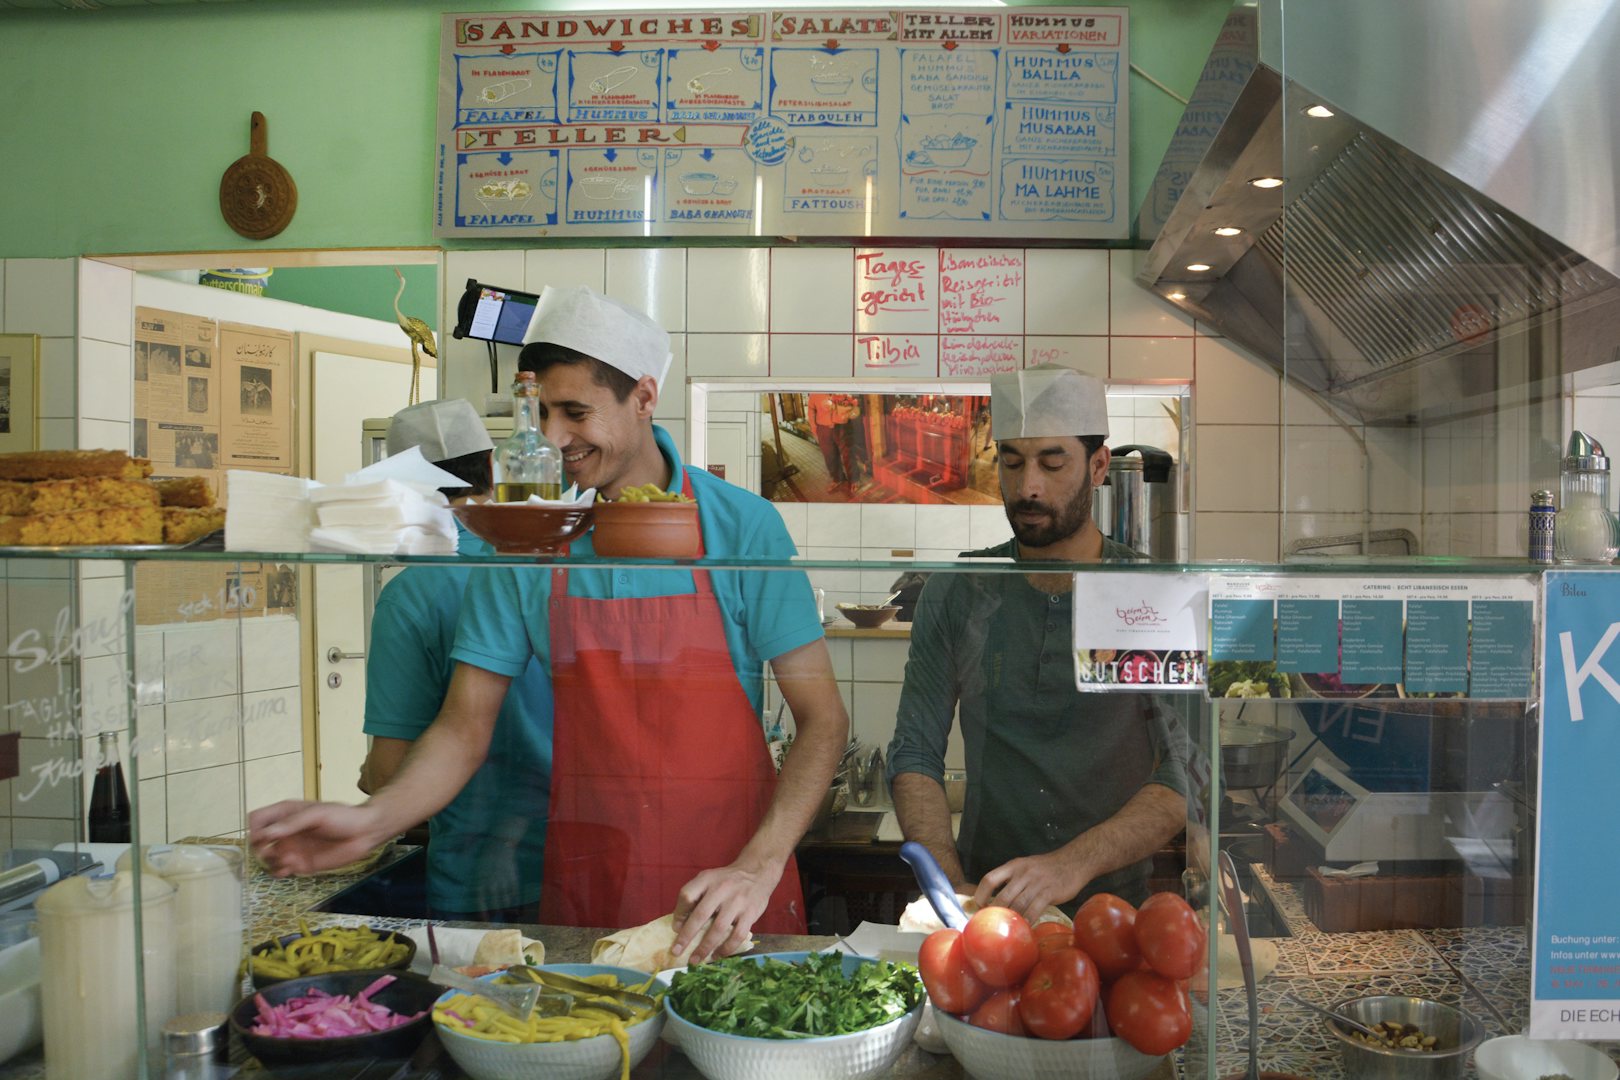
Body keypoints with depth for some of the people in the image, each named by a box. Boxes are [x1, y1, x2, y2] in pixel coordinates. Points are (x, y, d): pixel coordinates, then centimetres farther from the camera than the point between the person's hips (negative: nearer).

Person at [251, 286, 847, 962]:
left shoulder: (742, 526, -9)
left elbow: (822, 717, -9)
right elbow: (465, 728, 0)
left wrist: (759, 867, -21)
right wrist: (371, 821, -18)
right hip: (582, 890, 2)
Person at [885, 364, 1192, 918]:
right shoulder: (955, 592, 5)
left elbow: (1187, 772, -9)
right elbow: (915, 753, 3)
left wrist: (1074, 862, -23)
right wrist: (953, 885, -12)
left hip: (1113, 900, -1)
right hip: (984, 904, 1)